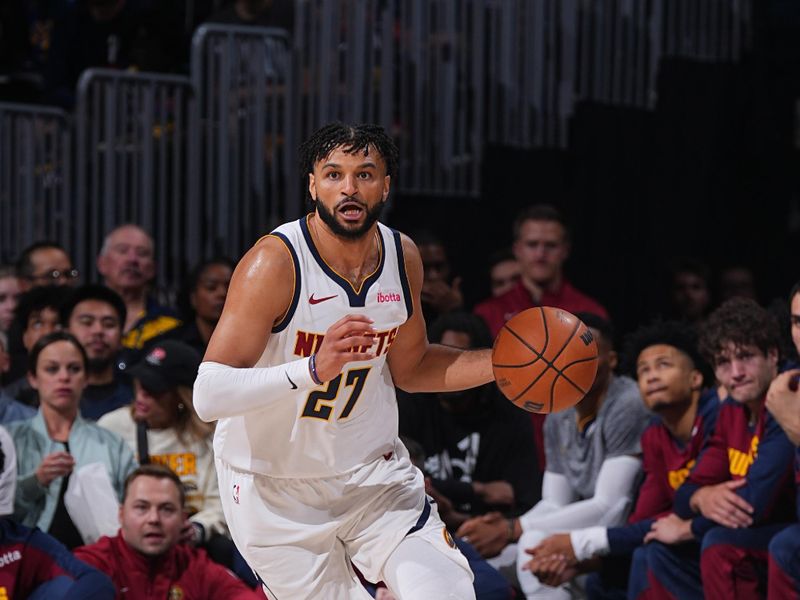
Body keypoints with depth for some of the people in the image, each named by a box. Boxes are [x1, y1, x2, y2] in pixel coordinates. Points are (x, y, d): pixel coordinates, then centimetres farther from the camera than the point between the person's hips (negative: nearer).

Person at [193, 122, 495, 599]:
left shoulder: (403, 256, -3)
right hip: (275, 488, -4)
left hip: (373, 471, 4)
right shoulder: (275, 264, -23)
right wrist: (313, 369, -42)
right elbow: (208, 396, -29)